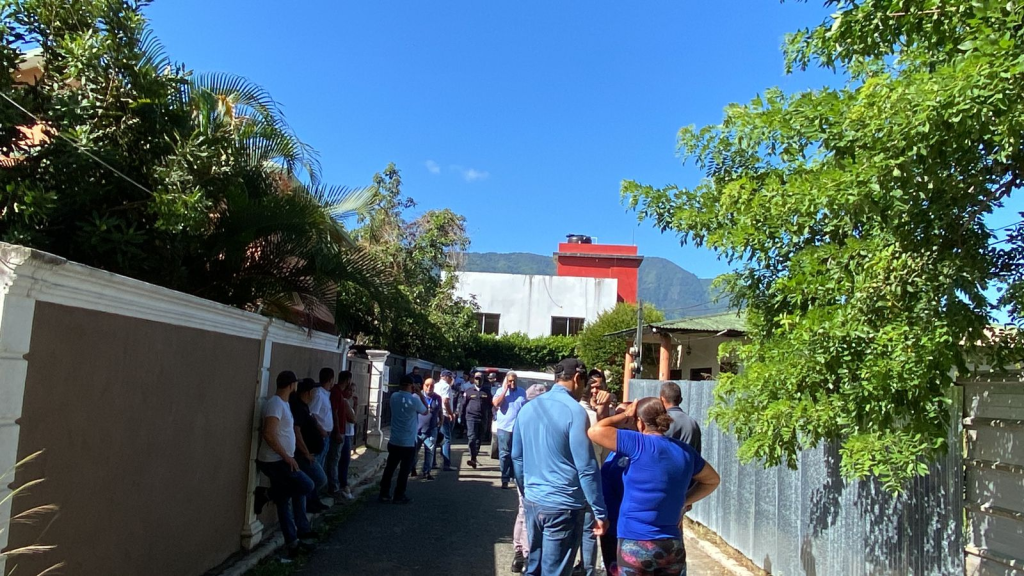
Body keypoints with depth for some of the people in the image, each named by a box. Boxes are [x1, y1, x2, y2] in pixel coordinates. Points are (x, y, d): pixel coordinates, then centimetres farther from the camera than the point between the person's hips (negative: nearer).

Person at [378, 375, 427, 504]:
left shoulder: (394, 397, -1)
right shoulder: (414, 399, -16)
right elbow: (425, 411, 3)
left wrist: (414, 394, 14)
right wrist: (420, 395, 6)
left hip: (394, 441, 5)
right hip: (409, 442, -5)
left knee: (389, 468, 13)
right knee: (404, 470, 6)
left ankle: (384, 494, 19)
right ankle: (399, 496, 12)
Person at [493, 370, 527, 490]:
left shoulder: (522, 392, 9)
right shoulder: (501, 390, 1)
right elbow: (496, 403, -16)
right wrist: (505, 390, -13)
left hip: (519, 428, 3)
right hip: (504, 427, -2)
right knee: (504, 454, -2)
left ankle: (515, 476, 19)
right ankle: (505, 479, 0)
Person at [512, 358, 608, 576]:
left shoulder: (528, 408, 6)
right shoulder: (574, 411, -16)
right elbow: (586, 468, -18)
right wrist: (600, 512, -12)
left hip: (532, 501, 7)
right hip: (563, 505, -6)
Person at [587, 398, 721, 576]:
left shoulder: (640, 444, -13)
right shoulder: (685, 451, 5)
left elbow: (595, 431, -15)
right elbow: (712, 480, 21)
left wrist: (625, 415, -1)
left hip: (636, 545, -5)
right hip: (672, 545, 6)